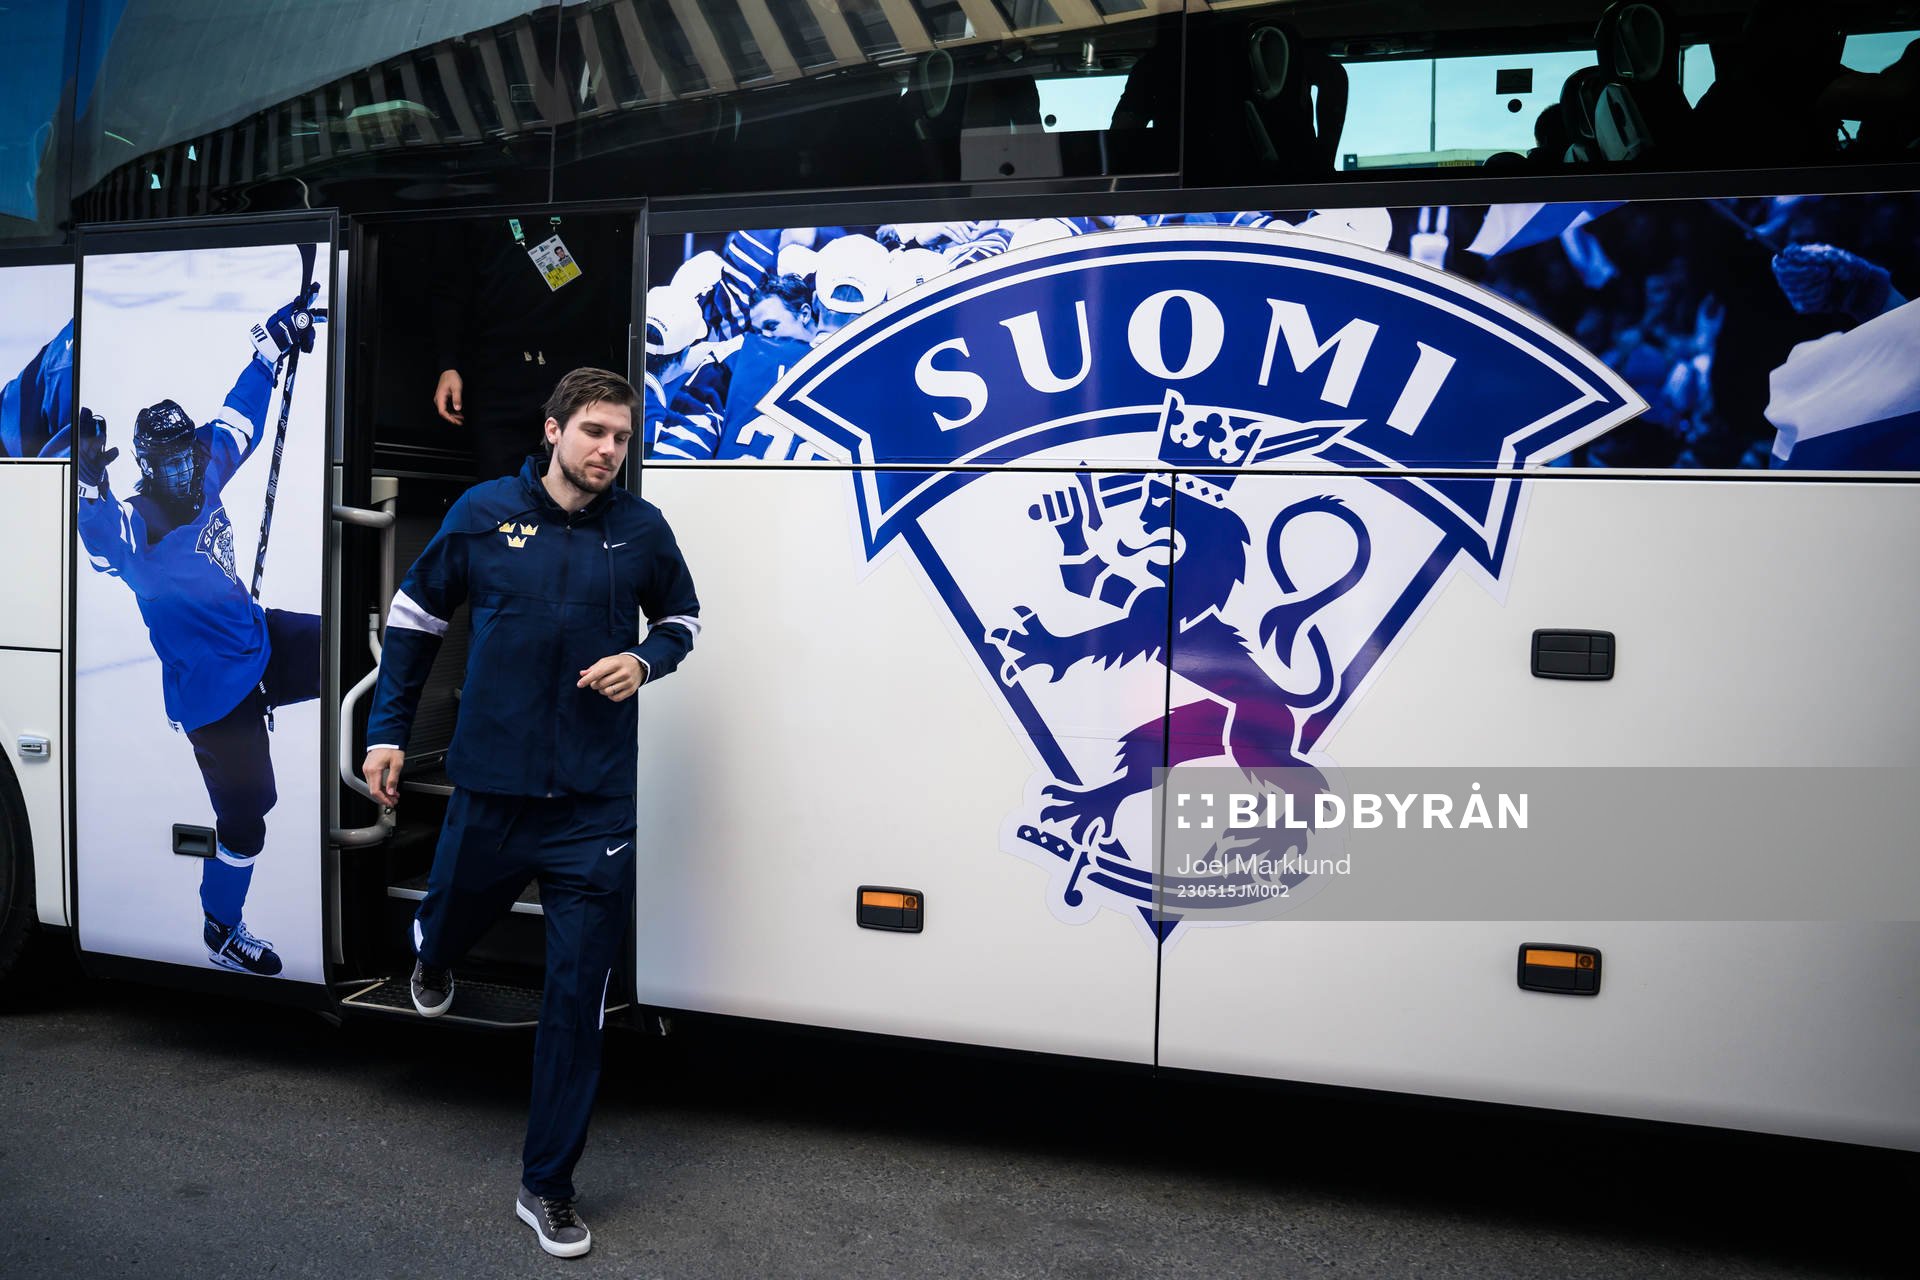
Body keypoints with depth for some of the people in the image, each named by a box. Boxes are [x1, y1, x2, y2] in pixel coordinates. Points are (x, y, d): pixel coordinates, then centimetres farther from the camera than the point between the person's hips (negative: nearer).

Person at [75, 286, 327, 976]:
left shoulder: (206, 474, -2)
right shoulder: (135, 525, -21)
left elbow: (239, 416, 11)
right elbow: (106, 540, -45)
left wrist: (276, 339, 12)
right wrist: (90, 480, -63)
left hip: (263, 642, 7)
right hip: (215, 690, -7)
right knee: (245, 817, 2)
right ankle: (221, 931, 25)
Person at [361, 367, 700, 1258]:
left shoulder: (642, 530, -1)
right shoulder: (483, 513, -3)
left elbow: (681, 617, 15)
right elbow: (415, 616, 8)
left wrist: (645, 660, -7)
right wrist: (389, 731, 7)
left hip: (596, 804, 0)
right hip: (491, 786, 1)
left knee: (578, 994, 1)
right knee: (452, 915, 23)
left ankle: (548, 1189, 17)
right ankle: (434, 960, 66)